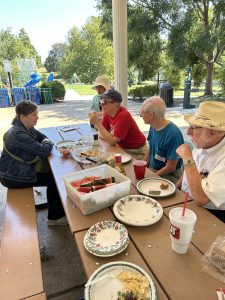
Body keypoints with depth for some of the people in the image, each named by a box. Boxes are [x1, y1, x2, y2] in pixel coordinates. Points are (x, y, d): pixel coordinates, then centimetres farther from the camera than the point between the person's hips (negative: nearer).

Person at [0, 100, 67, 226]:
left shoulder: (27, 127, 1)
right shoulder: (18, 134, -29)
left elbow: (43, 137, 11)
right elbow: (44, 151, -31)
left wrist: (45, 142, -13)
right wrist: (48, 143, -9)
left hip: (19, 170, 9)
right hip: (12, 177, -9)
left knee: (52, 174, 7)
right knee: (53, 179, -5)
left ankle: (56, 213, 24)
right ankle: (55, 217, 14)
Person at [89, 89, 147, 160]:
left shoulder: (124, 116, -27)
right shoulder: (107, 113, -4)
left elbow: (112, 141, -29)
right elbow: (101, 133, 2)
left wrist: (97, 123, -29)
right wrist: (109, 136, -20)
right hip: (123, 148, 7)